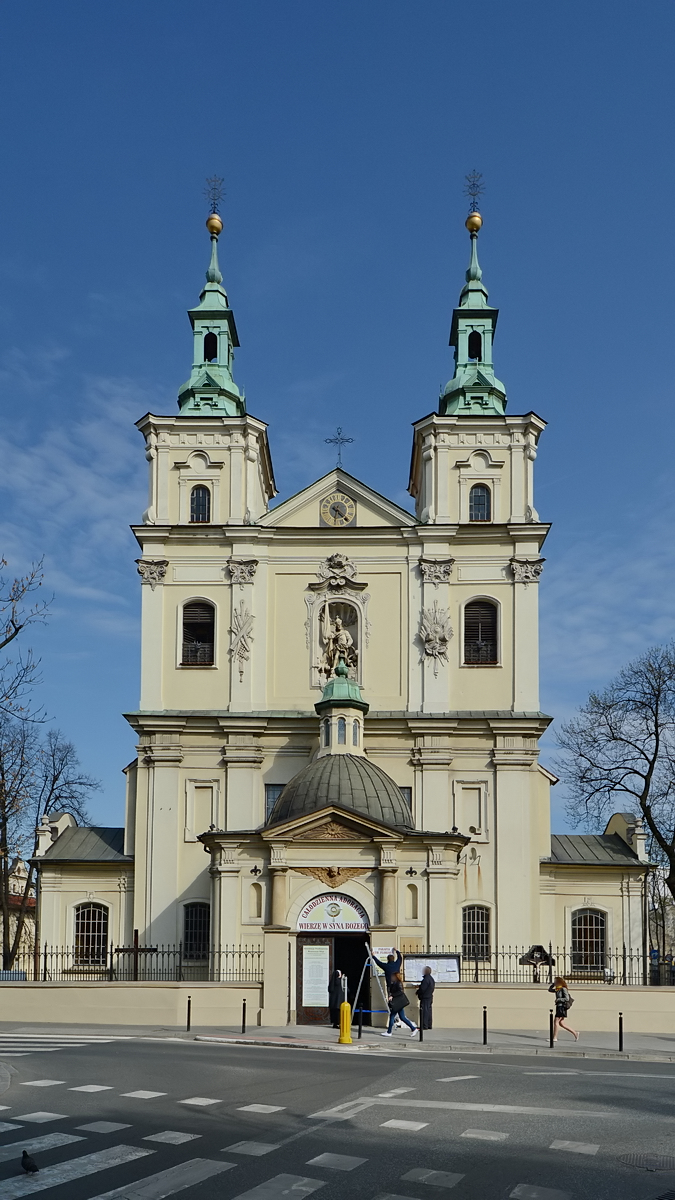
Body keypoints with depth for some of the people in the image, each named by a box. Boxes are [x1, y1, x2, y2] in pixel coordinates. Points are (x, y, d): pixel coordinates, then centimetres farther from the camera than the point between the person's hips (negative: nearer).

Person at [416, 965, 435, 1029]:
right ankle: (429, 1025, 19)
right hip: (430, 997, 10)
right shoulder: (431, 979, 11)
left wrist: (417, 992, -3)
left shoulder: (426, 979, -21)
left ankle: (424, 1026, -7)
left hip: (425, 998, -10)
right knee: (428, 1011, 14)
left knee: (424, 1011, -7)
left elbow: (422, 989, -22)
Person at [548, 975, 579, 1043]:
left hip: (562, 1007, -9)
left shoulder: (563, 989, -12)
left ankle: (555, 1038, -4)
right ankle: (575, 1033, 17)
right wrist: (553, 984, 10)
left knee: (556, 1022, -8)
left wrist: (558, 999, -14)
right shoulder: (557, 989, 13)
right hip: (558, 1007, 9)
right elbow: (549, 990, 23)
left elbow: (567, 998, -17)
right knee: (561, 1024, 10)